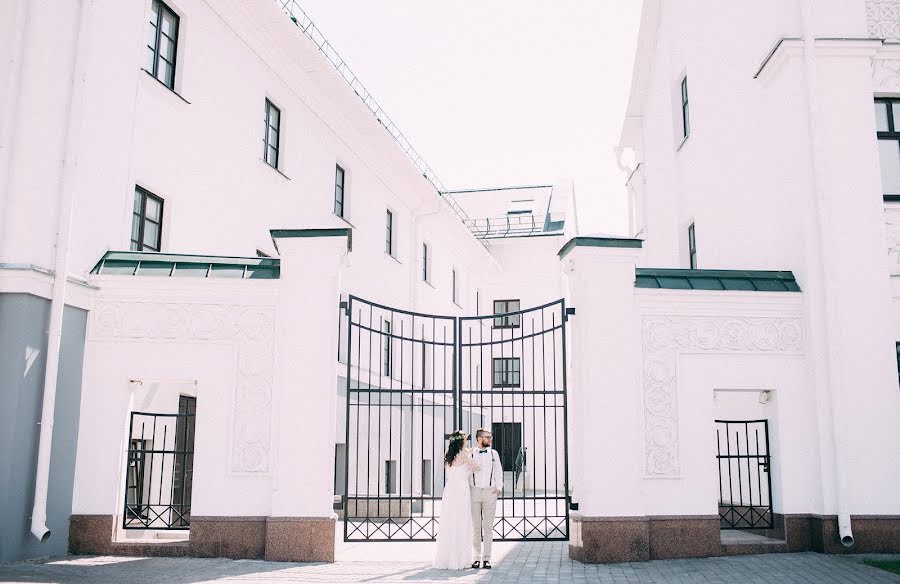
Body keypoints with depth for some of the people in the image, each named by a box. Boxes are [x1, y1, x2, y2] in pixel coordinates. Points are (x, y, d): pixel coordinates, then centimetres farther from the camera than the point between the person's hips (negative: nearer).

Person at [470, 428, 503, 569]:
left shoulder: (494, 453, 9)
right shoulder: (471, 454, 3)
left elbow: (499, 472, 12)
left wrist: (498, 488, 3)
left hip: (490, 492, 1)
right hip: (474, 492, -1)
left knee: (488, 526, 0)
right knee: (475, 526, 2)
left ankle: (486, 558, 5)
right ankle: (477, 558, 8)